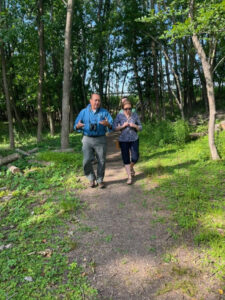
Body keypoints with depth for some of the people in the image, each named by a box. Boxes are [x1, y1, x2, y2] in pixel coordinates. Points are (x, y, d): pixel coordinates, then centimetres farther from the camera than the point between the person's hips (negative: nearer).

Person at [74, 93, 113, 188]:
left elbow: (111, 126, -4)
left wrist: (108, 124, -28)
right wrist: (78, 126, -21)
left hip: (100, 139, 0)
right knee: (87, 161, -6)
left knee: (101, 161, 4)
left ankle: (100, 180, 21)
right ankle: (91, 178, 17)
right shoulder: (83, 112, 5)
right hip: (87, 139, 0)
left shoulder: (104, 112, 3)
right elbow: (76, 126, 4)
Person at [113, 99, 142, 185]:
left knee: (135, 158, -3)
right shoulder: (119, 116, -4)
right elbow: (114, 128, -4)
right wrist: (123, 126, -17)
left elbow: (140, 127, 6)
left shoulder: (135, 115, 1)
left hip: (134, 139, 1)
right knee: (126, 159, 2)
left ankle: (131, 167, 32)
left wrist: (135, 126, -14)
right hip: (123, 140, -1)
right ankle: (129, 177, 14)